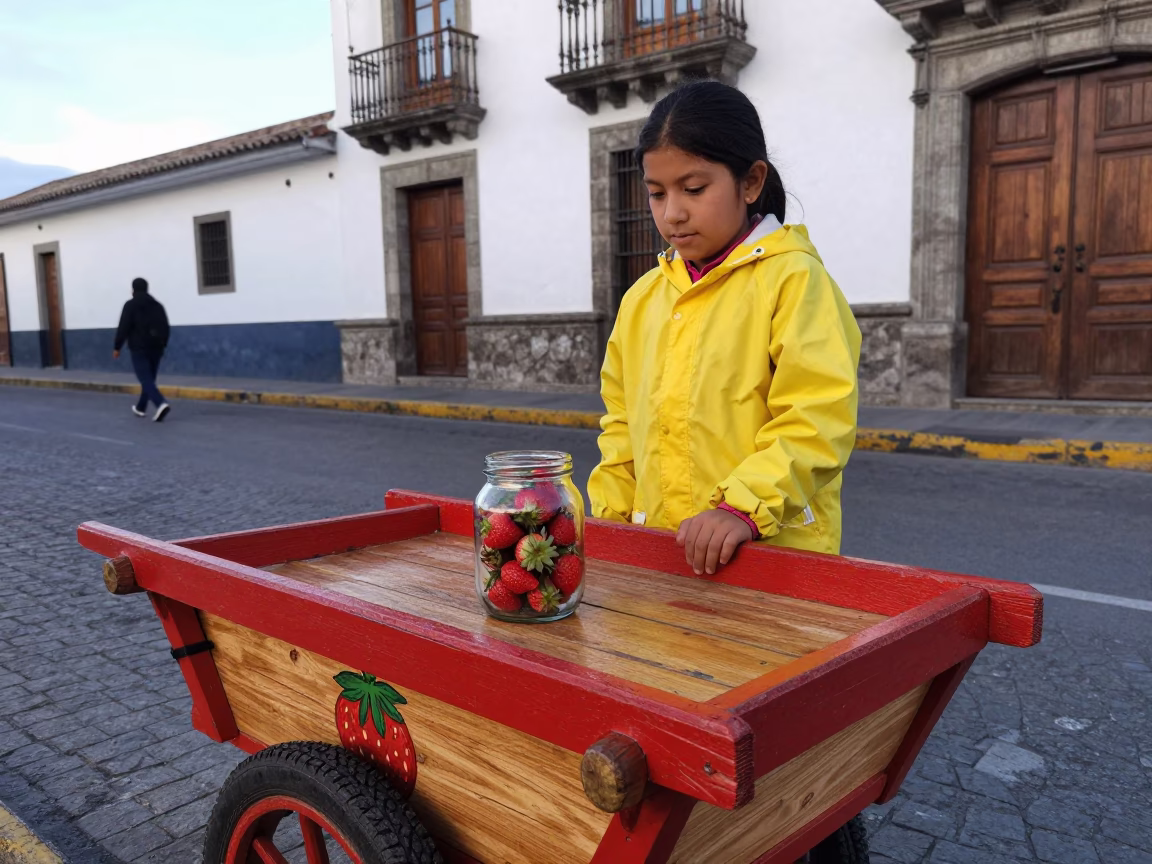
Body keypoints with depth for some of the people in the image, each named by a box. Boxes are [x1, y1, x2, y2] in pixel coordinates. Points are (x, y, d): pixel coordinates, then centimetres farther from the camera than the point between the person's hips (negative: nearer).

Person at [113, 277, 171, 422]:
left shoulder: (130, 305, -5)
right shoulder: (157, 305, 10)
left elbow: (123, 328, -10)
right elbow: (165, 328, 10)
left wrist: (117, 347, -2)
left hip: (139, 348, -5)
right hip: (155, 348, 6)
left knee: (146, 380, -9)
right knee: (149, 379, 16)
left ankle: (161, 404, -29)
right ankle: (140, 407, 28)